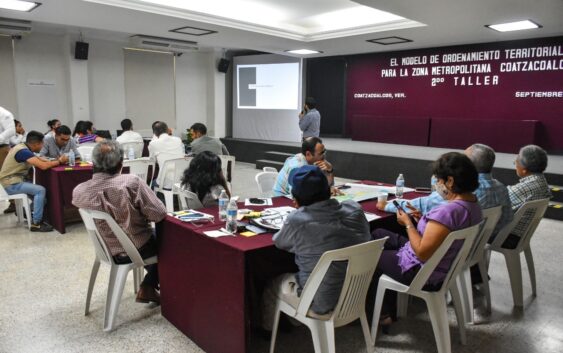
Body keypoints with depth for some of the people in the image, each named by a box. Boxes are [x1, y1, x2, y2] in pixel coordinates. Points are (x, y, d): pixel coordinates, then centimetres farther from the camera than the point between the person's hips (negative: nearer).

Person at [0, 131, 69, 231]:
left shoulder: (23, 148, 8)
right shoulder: (23, 151, -22)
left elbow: (40, 160, 11)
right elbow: (43, 166, -31)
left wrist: (56, 160, -5)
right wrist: (59, 161, -16)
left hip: (15, 181, 10)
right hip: (11, 183, -10)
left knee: (39, 189, 11)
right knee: (40, 190, -20)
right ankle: (36, 224, -15)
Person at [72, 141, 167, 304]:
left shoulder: (78, 191, -13)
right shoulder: (131, 183, -28)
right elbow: (159, 214, -23)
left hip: (107, 250, 6)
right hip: (136, 250, -5)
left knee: (154, 235, 29)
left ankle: (150, 286, 37)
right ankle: (147, 288, 25)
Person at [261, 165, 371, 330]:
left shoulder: (297, 220, -25)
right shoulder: (355, 209, -11)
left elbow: (279, 242, -3)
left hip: (321, 304, -5)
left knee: (272, 286, 23)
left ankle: (268, 328, 48)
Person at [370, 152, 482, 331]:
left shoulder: (447, 211, -32)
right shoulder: (473, 203, -2)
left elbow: (422, 253, -27)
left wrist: (408, 223, -16)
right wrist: (424, 220, 4)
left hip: (423, 272, -9)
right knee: (378, 235, 20)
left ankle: (384, 313, 32)